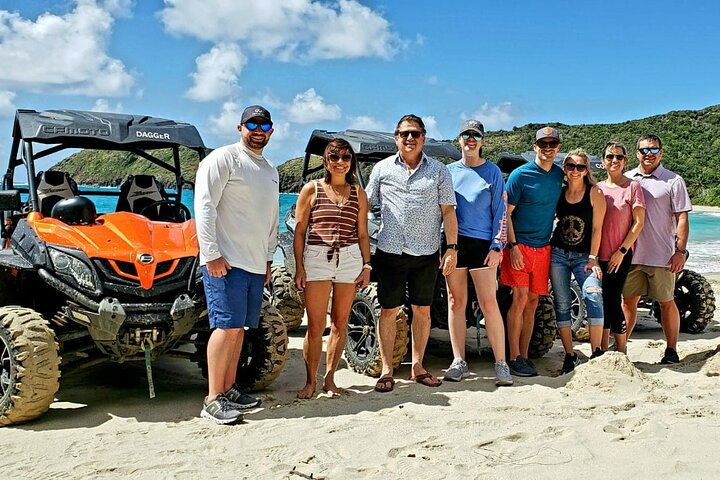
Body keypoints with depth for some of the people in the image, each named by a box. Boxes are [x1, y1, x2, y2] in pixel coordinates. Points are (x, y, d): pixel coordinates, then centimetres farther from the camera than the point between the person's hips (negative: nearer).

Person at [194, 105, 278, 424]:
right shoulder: (222, 159, -5)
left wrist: (268, 257, 23)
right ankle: (213, 400, -6)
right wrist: (212, 254, -17)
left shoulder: (270, 171, 20)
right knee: (227, 326, -11)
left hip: (255, 263, 8)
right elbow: (204, 208, -12)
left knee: (239, 328, 10)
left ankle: (229, 389, 18)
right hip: (225, 260, -8)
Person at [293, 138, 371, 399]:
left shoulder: (358, 193, 11)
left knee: (340, 323, 6)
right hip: (316, 259, -2)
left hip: (350, 260, 3)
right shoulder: (311, 189, 4)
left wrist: (367, 265, 6)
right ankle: (311, 380, 10)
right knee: (315, 325, -4)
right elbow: (299, 231, 3)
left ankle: (330, 377, 18)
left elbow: (362, 233, 14)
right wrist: (299, 267, -3)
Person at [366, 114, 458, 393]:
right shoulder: (382, 169, 7)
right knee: (388, 311, 2)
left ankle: (417, 367, 20)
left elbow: (448, 212, 4)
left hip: (426, 254, 1)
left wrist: (452, 248, -4)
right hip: (390, 252, 0)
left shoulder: (438, 171, 5)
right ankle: (386, 371, 10)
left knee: (422, 310, 8)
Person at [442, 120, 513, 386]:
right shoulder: (449, 171, 11)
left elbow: (501, 212, 3)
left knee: (489, 303, -5)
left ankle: (501, 364, 0)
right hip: (454, 243, 2)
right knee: (456, 302, 5)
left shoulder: (492, 172, 5)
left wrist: (497, 247, -6)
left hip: (482, 244, -2)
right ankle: (459, 362, 12)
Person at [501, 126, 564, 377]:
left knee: (533, 302, 8)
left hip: (543, 248, 5)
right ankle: (514, 358, -3)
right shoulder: (520, 175, -8)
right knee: (520, 299, -9)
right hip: (520, 245, -5)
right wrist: (513, 246, -15)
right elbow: (506, 213, -8)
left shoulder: (560, 175, 8)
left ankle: (524, 356, 16)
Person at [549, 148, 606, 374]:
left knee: (594, 297, -21)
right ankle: (570, 357, 11)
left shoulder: (594, 193, -3)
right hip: (558, 254, 3)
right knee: (562, 304, 2)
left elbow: (597, 228, -5)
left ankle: (596, 354, -16)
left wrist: (592, 258, -10)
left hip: (584, 256, -3)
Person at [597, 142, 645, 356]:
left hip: (620, 255, -4)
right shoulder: (597, 188, 10)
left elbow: (639, 223, -6)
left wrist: (622, 251, -12)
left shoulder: (632, 186, -2)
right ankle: (600, 353, 17)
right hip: (599, 254, 4)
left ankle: (621, 354, 7)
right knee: (601, 302, 8)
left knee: (612, 301, -6)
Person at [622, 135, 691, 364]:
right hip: (631, 254, 3)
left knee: (666, 302, 6)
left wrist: (680, 251, -12)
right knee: (627, 301, 8)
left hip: (662, 256, -3)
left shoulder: (673, 181, -1)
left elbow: (682, 219, -4)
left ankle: (671, 351, 14)